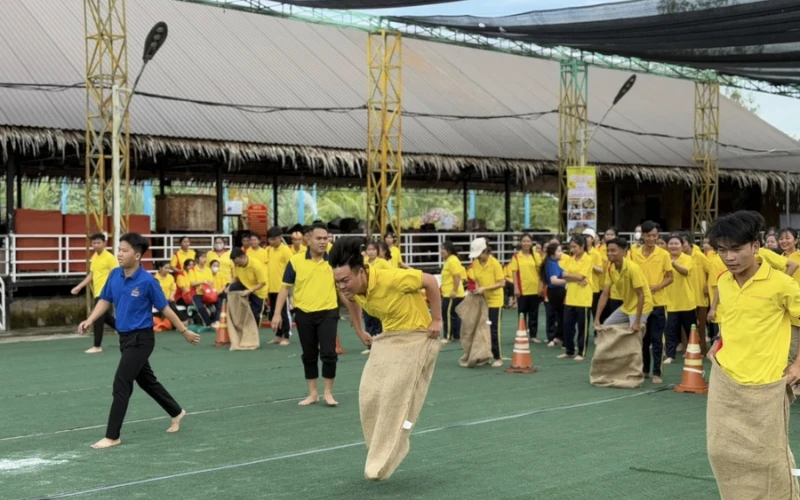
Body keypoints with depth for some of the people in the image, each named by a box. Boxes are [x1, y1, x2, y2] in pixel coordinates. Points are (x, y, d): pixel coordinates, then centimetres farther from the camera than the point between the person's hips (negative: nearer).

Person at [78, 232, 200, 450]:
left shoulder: (147, 281, -19)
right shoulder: (114, 275, -2)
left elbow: (165, 309, -10)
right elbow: (105, 300, 10)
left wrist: (185, 331, -2)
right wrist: (90, 320, -5)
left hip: (141, 338, -7)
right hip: (125, 337, 8)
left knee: (121, 385, -9)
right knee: (146, 380, 21)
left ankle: (112, 436, -1)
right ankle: (176, 412, 41)